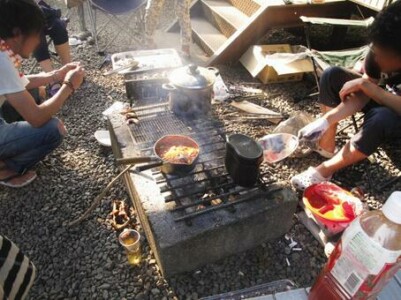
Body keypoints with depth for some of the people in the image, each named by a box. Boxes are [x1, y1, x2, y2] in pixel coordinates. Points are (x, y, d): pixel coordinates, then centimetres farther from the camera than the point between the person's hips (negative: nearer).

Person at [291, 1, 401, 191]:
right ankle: (327, 144, -15)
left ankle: (326, 170, -26)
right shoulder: (380, 51, -19)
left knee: (382, 118, -41)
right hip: (381, 98, 5)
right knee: (332, 75, -14)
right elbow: (362, 94, -20)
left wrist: (365, 84, -35)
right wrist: (327, 120, -32)